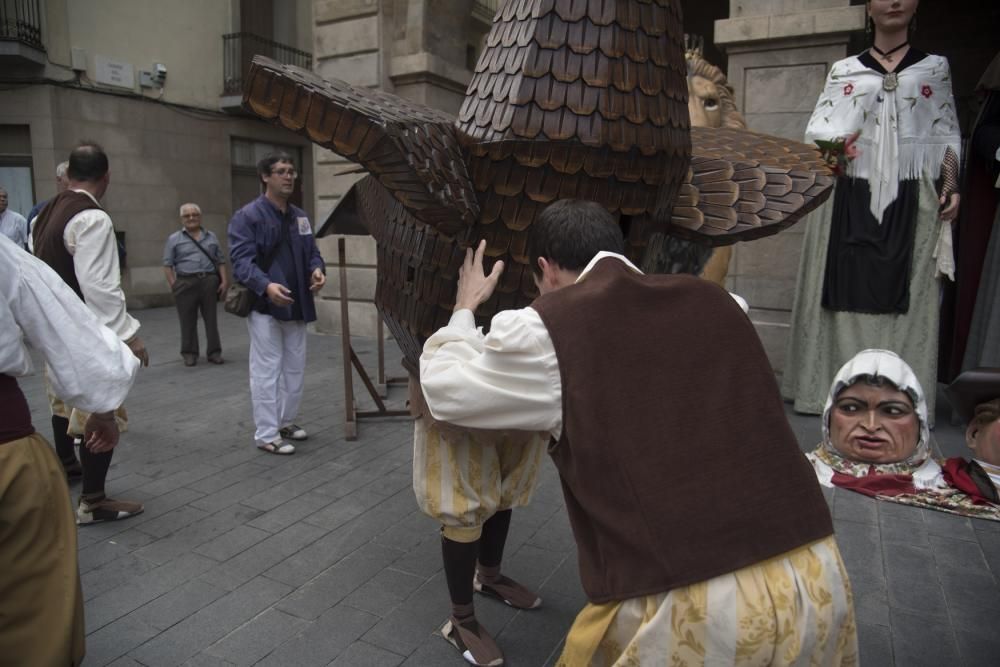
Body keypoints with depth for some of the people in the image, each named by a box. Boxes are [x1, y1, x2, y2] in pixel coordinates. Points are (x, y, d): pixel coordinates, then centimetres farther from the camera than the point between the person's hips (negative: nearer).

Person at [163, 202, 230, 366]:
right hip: (186, 283, -1)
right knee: (188, 321, 3)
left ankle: (214, 352, 12)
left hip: (210, 281, 2)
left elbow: (220, 261, 12)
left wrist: (224, 280, 1)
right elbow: (168, 264, 3)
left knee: (211, 318, 4)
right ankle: (189, 353, 13)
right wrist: (173, 285, -7)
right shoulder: (174, 239, 7)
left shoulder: (211, 237, 13)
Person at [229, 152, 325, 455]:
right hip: (265, 306, -7)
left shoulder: (300, 216, 13)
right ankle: (266, 435, 6)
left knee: (295, 368, 15)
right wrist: (266, 285, -35)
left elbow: (311, 251, 18)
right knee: (267, 371, -3)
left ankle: (286, 420, 32)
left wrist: (317, 269, -6)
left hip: (296, 305, 7)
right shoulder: (248, 216, -10)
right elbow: (241, 259, -18)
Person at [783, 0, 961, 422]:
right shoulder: (843, 70, 11)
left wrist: (951, 185, 0)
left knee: (903, 294, -1)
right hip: (848, 198, -1)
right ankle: (838, 388, 5)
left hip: (911, 201, 1)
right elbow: (819, 133, 3)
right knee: (847, 291, -2)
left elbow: (947, 136, 12)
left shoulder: (935, 67, 15)